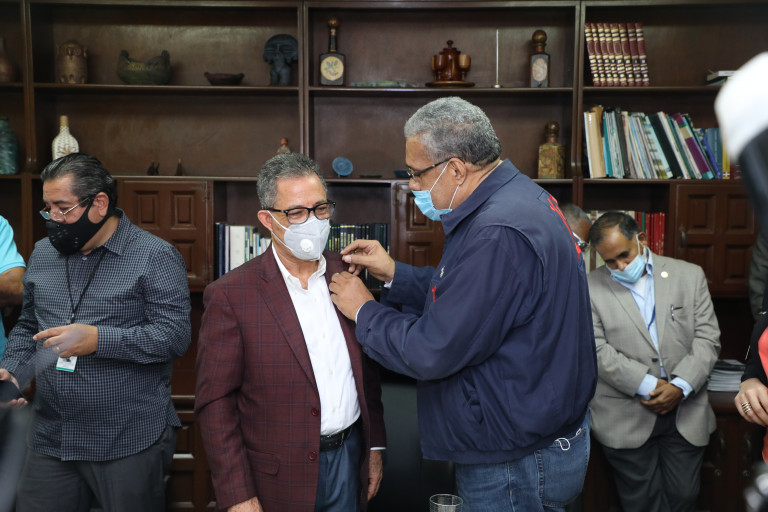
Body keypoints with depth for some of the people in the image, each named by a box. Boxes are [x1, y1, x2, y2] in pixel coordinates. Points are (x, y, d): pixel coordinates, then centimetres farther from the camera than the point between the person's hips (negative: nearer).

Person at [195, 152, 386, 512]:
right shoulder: (230, 295, -13)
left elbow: (367, 371, 9)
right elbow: (214, 403, -12)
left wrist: (374, 446, 9)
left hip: (349, 458, 4)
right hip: (280, 480, -4)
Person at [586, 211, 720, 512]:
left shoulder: (689, 275, 5)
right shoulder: (591, 288, -3)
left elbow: (707, 338, 2)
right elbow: (597, 350, -9)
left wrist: (680, 387, -12)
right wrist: (648, 386, -15)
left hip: (686, 411, 2)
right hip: (625, 418, -2)